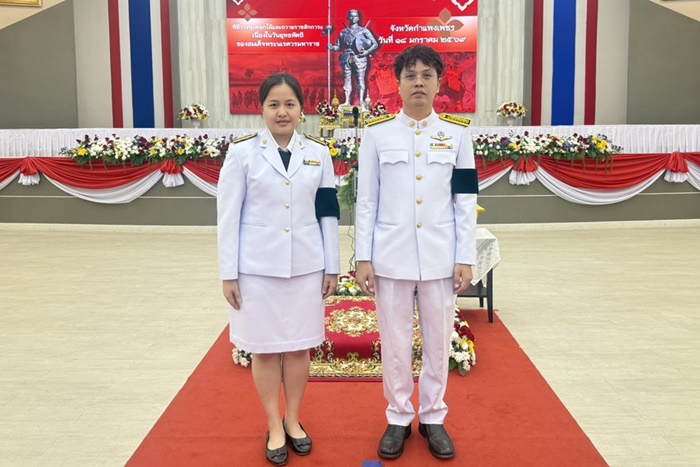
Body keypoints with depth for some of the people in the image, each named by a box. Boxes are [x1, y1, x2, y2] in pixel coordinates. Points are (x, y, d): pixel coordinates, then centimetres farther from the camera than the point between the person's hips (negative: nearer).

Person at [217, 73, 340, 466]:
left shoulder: (318, 153, 4)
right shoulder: (243, 152, -3)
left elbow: (328, 215, 6)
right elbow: (229, 217, -4)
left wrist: (332, 267, 5)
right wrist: (228, 274, -5)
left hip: (306, 267, 2)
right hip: (258, 268, -2)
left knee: (300, 346, 11)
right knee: (265, 348, 8)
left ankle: (293, 420, 31)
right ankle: (275, 428, 26)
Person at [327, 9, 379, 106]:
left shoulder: (364, 31, 8)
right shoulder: (343, 32, 17)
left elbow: (375, 44, 4)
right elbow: (339, 47, 17)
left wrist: (367, 52, -11)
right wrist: (331, 47, -5)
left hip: (359, 58, -3)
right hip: (347, 58, 3)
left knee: (360, 79, -9)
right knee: (347, 79, 0)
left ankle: (361, 101, -13)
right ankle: (347, 101, 1)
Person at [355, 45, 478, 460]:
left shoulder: (457, 132, 2)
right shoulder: (377, 132, 0)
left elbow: (466, 201, 2)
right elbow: (366, 201, 1)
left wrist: (466, 259, -2)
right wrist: (363, 259, -3)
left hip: (440, 256, 1)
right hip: (391, 255, -1)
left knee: (438, 341, 11)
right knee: (395, 342, 9)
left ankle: (434, 418, 29)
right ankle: (399, 418, 27)